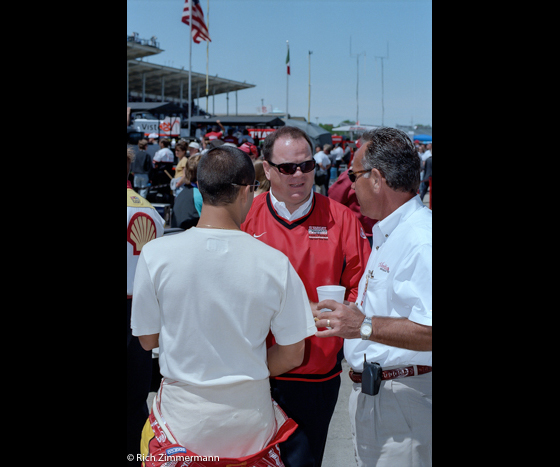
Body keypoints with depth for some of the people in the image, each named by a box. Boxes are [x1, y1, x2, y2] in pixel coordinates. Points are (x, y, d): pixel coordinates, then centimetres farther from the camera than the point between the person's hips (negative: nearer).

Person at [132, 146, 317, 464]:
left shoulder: (156, 255, -14)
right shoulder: (276, 262, -14)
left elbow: (148, 339, -2)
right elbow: (293, 355, -7)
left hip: (182, 418, 0)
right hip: (250, 423, 0)